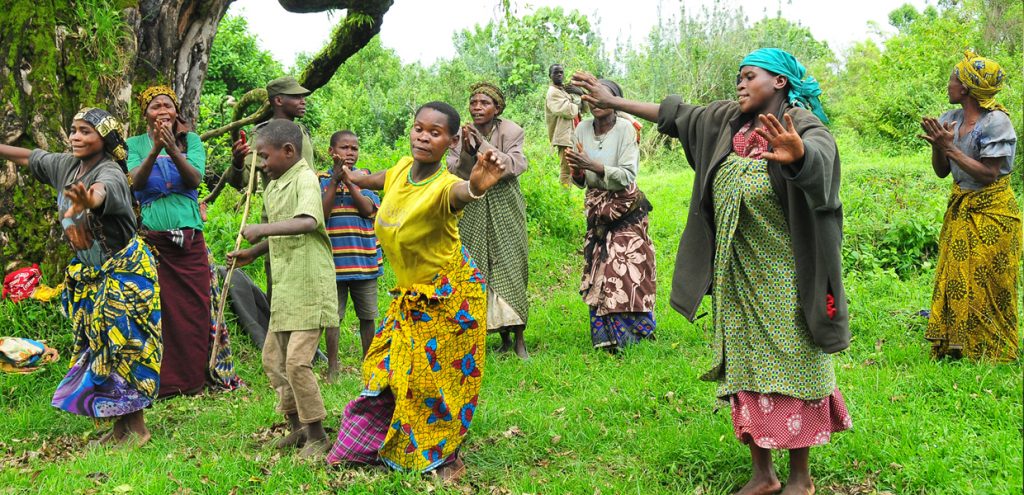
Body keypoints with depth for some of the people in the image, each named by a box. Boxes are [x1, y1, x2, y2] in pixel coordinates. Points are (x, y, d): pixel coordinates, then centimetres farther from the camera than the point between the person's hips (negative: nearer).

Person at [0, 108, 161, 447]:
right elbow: (29, 157, 18)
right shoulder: (65, 165, 1)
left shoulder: (110, 172, -23)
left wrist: (83, 204, -70)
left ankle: (137, 428, 5)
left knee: (123, 344, -6)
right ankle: (120, 425, 19)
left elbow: (100, 192, -47)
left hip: (125, 270, -8)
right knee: (98, 345, 10)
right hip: (89, 273, 8)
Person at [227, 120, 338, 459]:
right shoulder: (272, 188, 14)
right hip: (284, 291, 10)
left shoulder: (305, 178, -13)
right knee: (272, 358, 14)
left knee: (297, 362, -12)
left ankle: (316, 434, 3)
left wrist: (262, 229, -38)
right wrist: (252, 253, 18)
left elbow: (308, 222, -33)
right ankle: (297, 425, 26)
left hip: (309, 288, -10)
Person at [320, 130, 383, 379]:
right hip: (333, 260, -1)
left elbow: (369, 209, -10)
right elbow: (321, 214, -10)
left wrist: (348, 180, -18)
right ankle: (332, 368, 16)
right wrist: (334, 180, -15)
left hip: (364, 259, 1)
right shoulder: (322, 180, 1)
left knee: (367, 316, 10)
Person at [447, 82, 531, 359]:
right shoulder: (461, 134, 1)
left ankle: (519, 337, -1)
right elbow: (455, 173, -4)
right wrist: (467, 151, -21)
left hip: (504, 208, -2)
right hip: (473, 210, 2)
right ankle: (503, 336, 10)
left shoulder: (509, 131, -5)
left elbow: (515, 166, -17)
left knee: (510, 266, -6)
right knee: (478, 269, 0)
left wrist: (482, 145, -22)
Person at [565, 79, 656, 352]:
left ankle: (630, 336, 4)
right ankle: (605, 338, 7)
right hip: (597, 209, 4)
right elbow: (581, 182, 7)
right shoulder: (583, 128, 1)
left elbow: (628, 176, -17)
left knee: (625, 270, -7)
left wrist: (593, 165, -26)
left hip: (626, 208, -4)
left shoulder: (625, 129, -13)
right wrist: (576, 170, -15)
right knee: (599, 271, 1)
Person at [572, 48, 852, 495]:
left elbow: (819, 156, -34)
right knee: (744, 366, 10)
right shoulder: (727, 121, 8)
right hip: (737, 272, 7)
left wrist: (798, 154, -59)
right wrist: (612, 101, 18)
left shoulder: (804, 125, -12)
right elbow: (676, 115, 17)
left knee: (791, 363, 1)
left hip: (784, 274, -6)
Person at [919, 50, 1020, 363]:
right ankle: (956, 349, 20)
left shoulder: (996, 122, -16)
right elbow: (942, 172, 8)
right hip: (960, 210, 7)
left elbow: (988, 175, -19)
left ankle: (992, 355, 16)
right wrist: (937, 145, -10)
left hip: (991, 214, -7)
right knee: (954, 281, 9)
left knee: (985, 287, 1)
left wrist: (950, 147, -21)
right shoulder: (951, 120, 4)